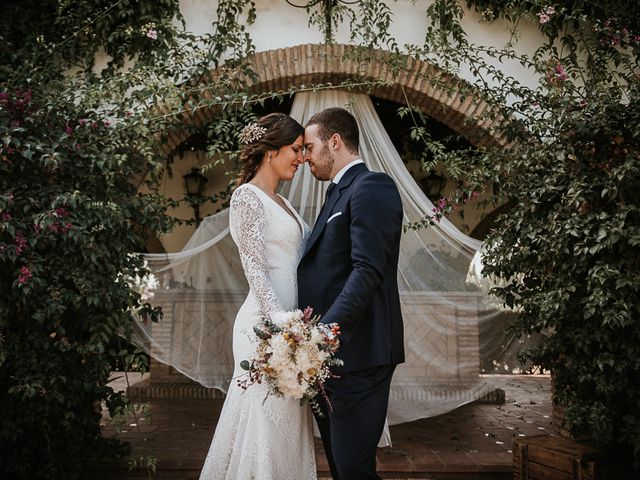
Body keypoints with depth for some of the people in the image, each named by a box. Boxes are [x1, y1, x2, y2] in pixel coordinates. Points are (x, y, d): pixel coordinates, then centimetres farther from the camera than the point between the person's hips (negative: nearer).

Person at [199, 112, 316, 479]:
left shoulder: (279, 201, 19)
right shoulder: (248, 197, -9)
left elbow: (308, 243, 16)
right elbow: (255, 269, -16)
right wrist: (280, 326, -22)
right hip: (266, 324, -9)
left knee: (287, 420, 14)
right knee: (269, 419, 0)